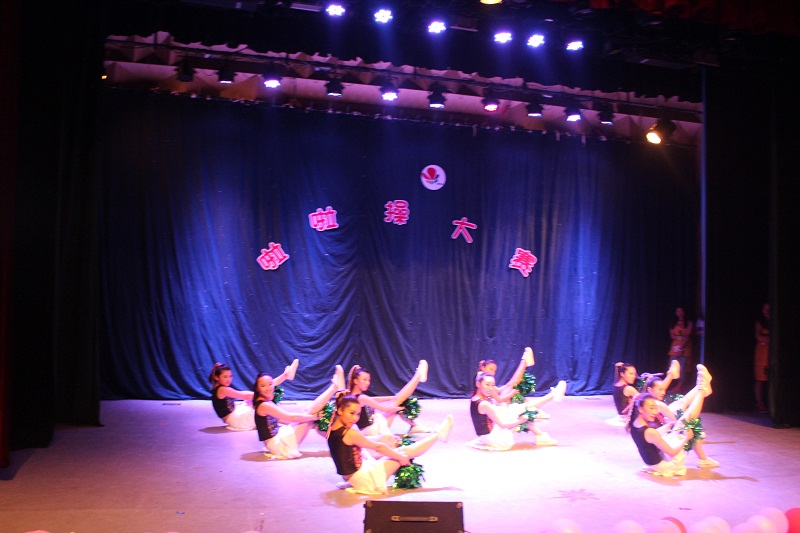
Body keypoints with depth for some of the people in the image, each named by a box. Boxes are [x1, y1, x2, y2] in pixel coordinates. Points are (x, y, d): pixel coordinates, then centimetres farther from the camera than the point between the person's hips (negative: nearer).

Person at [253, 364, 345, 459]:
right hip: (278, 445, -9)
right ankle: (336, 386, -4)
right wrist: (314, 416, -12)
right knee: (310, 412, -11)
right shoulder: (264, 405, -18)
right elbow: (291, 417, -19)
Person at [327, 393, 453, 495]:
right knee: (404, 452, 1)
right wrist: (401, 457, -3)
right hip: (364, 479, -9)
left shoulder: (333, 428, 1)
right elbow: (379, 447, -15)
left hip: (351, 476, 9)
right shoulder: (350, 433, -27)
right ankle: (438, 435, 17)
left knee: (398, 451, 16)